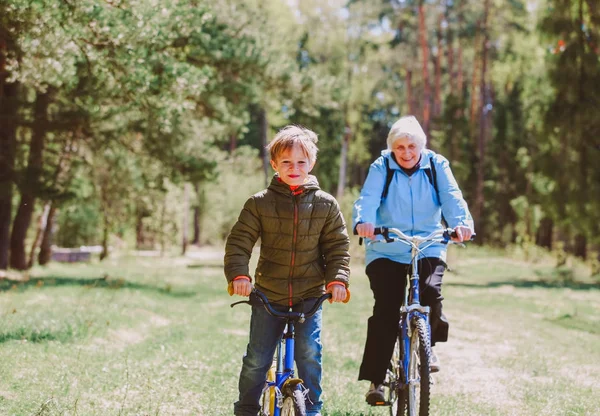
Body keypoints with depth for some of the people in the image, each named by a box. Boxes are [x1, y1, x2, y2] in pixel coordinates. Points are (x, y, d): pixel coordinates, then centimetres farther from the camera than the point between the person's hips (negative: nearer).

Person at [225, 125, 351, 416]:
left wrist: (337, 280, -11)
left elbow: (338, 246, 4)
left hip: (310, 295, 0)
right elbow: (238, 242, -3)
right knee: (256, 359, 2)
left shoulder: (325, 204, 1)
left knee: (309, 353, -11)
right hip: (269, 294, 0)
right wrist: (238, 275, -19)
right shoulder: (260, 203, -2)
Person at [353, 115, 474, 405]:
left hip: (428, 249, 1)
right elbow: (368, 198, -17)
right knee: (385, 309, -15)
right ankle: (375, 379, -6)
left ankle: (426, 346, 9)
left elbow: (452, 198, -11)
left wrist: (461, 223, -32)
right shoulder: (381, 168, -1)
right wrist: (362, 222, -40)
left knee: (430, 293, -24)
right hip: (386, 252, -1)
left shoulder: (436, 166, 3)